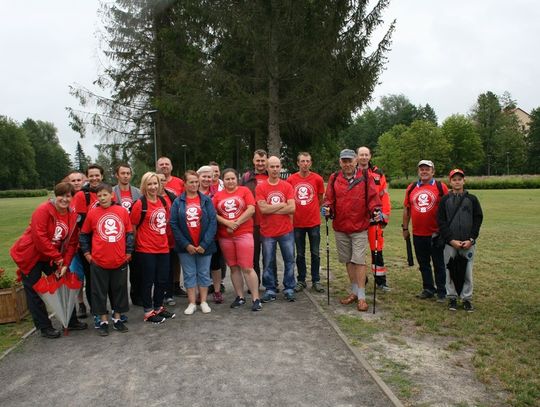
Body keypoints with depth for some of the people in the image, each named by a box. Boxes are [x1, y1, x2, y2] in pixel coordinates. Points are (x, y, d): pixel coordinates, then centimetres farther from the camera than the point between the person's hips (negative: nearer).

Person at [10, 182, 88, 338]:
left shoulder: (73, 214, -4)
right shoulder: (43, 210, -22)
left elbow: (72, 242, -4)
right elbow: (39, 238, -26)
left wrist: (65, 264, -11)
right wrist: (57, 258, -21)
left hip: (54, 257, 6)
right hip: (30, 255, -6)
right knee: (34, 292, 2)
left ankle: (71, 321, 23)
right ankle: (44, 327, 16)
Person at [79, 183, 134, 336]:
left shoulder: (123, 211, -2)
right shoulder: (92, 213, -3)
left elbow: (129, 233, 6)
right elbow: (83, 235, 7)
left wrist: (128, 252, 5)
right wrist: (87, 253, 4)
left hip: (120, 260, 1)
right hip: (98, 261, -1)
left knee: (119, 289, 12)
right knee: (100, 292, 9)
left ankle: (117, 318, 29)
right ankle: (103, 321, 24)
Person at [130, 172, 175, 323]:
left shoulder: (162, 201, 5)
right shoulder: (140, 204, -13)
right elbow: (132, 226, -9)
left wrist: (162, 238, 13)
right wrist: (138, 242, -1)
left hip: (163, 248, 6)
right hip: (146, 250, -6)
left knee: (163, 280, 14)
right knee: (148, 281, 5)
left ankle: (158, 307, 32)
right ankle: (148, 312, 20)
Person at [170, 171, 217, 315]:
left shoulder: (206, 200, -1)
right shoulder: (178, 202, -1)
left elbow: (213, 222, -6)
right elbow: (173, 224, -4)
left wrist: (205, 244, -12)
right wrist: (186, 244, -10)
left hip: (204, 246, 0)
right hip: (186, 246, 0)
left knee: (203, 273, 10)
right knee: (189, 274, 9)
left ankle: (204, 302, 22)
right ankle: (192, 303, 19)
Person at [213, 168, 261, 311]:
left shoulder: (244, 191, 2)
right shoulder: (218, 195, 9)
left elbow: (251, 209, -8)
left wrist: (236, 223, -12)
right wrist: (227, 223, -12)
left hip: (244, 234, -3)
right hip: (225, 236, 3)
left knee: (247, 268, -6)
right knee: (234, 268, 10)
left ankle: (256, 299, 3)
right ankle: (240, 297, 21)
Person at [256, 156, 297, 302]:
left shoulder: (287, 186, 1)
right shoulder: (260, 188, -3)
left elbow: (292, 208, -9)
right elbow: (263, 209, -15)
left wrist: (271, 209, -12)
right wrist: (283, 205, -10)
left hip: (286, 231, 1)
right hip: (267, 232, -1)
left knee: (289, 261, 9)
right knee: (268, 263, 8)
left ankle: (289, 289, 23)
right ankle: (270, 290, 22)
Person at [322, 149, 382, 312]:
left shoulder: (365, 177, -2)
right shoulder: (334, 178, 4)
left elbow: (372, 197, -3)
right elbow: (329, 198, 6)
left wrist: (376, 210, -21)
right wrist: (327, 207, -14)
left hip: (359, 228, -3)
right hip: (340, 228, 3)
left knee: (359, 260, -4)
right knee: (348, 260, 14)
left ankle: (361, 296, 5)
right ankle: (354, 291, 28)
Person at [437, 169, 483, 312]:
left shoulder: (472, 199, 6)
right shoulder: (445, 200, 4)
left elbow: (478, 219, 4)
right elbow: (441, 221, 0)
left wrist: (471, 239, -6)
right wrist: (451, 240, -9)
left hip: (468, 243, 0)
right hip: (450, 242, 0)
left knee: (467, 272, 4)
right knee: (450, 271, 4)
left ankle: (467, 298, 17)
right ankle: (452, 297, 17)